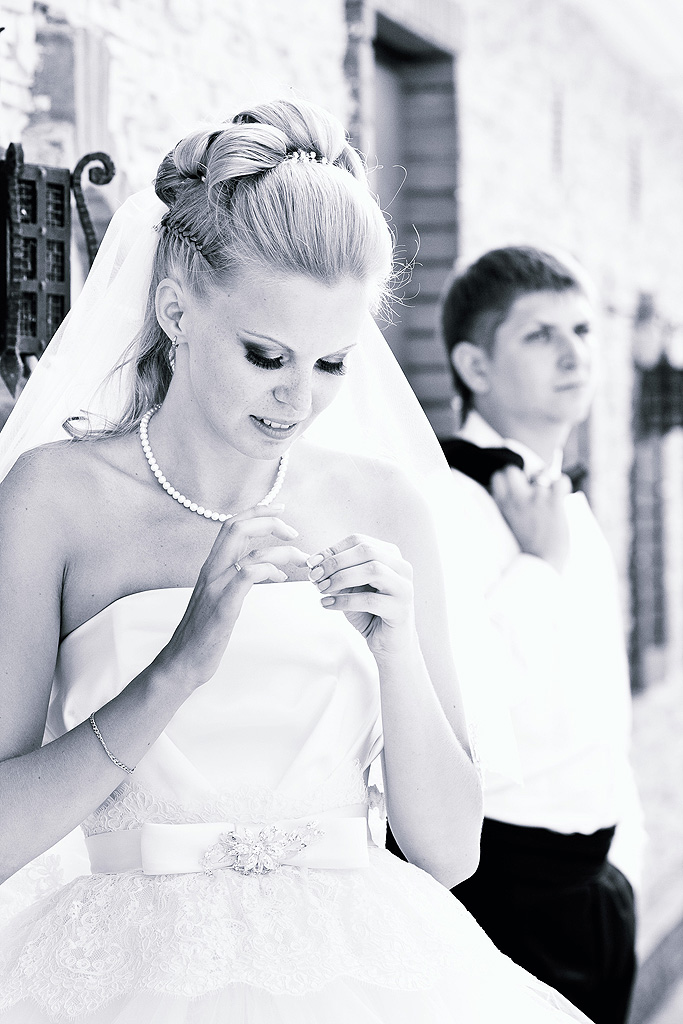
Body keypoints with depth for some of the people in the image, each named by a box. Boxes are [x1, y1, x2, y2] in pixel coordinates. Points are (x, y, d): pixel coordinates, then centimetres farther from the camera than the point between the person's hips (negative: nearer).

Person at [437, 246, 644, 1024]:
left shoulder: (570, 513, 13)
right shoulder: (444, 503, -14)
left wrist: (620, 855, 17)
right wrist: (544, 562, -18)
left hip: (594, 879, 8)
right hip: (499, 884, -8)